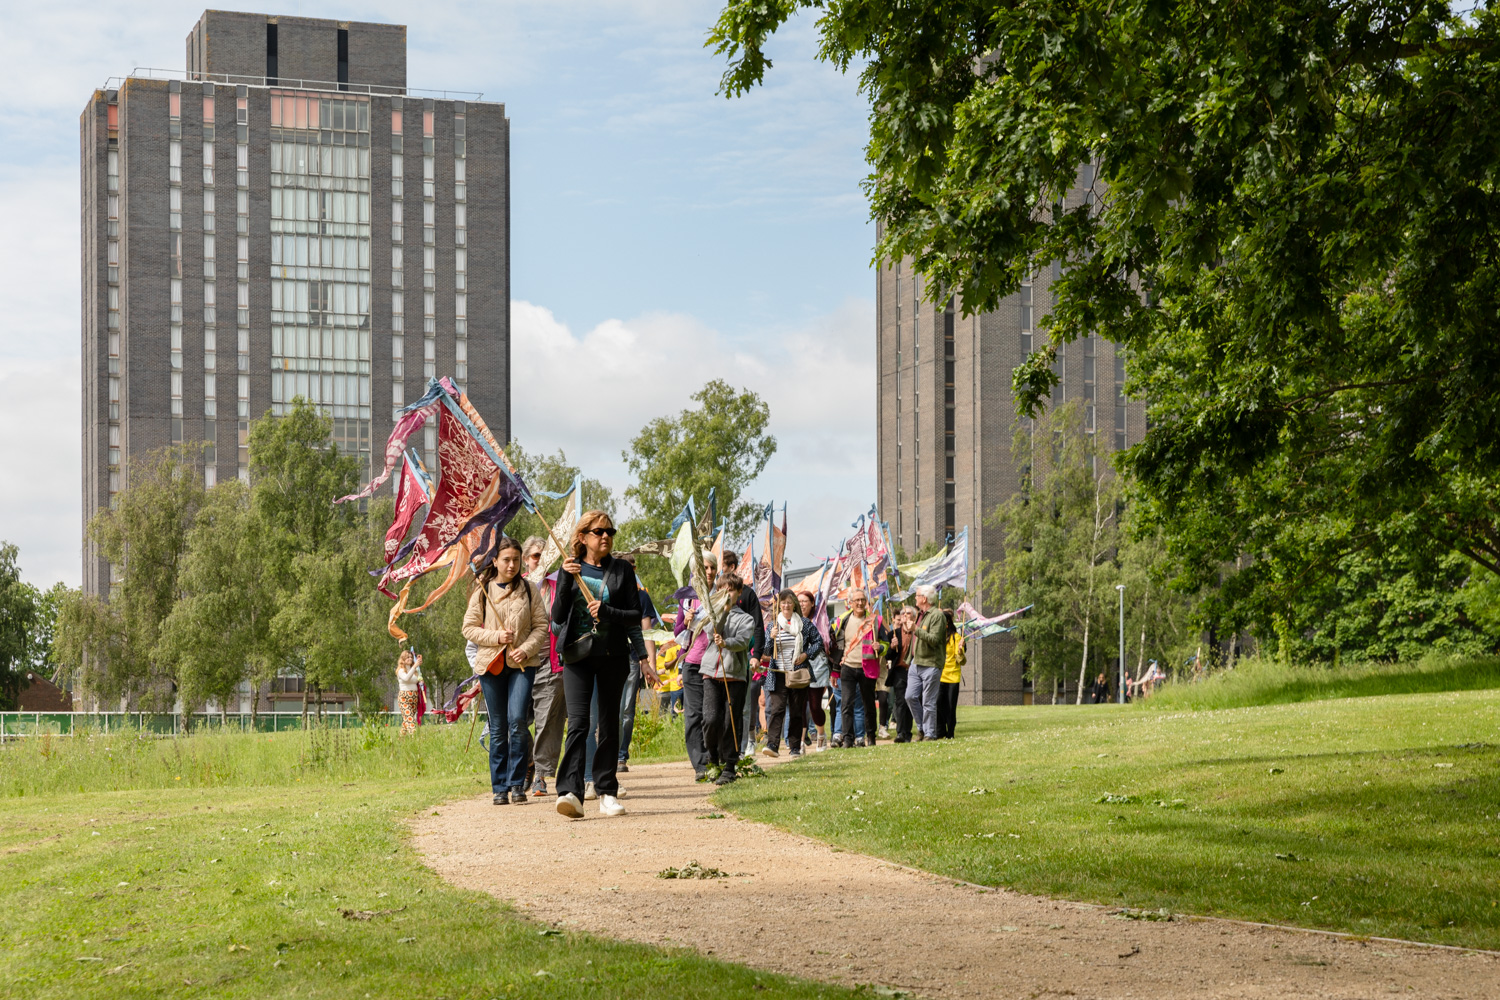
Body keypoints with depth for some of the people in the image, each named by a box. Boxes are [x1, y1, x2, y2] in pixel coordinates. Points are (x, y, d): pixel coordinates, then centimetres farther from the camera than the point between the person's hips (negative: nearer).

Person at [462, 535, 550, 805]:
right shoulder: (482, 590, 5)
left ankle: (517, 783, -6)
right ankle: (500, 788, 11)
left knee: (517, 720, -16)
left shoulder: (529, 589, 6)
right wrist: (495, 636, -9)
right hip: (491, 664, 1)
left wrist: (526, 649, -10)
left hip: (522, 664, -1)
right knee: (498, 729, 3)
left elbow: (541, 626, 6)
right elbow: (469, 628, 6)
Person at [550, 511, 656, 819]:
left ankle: (607, 793, 13)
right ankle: (570, 792, -24)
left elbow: (634, 615, 2)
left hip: (613, 655, 1)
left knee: (609, 723, 5)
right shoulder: (570, 569, 5)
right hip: (577, 655, -1)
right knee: (577, 722, -14)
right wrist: (566, 580, -13)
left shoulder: (622, 570, 5)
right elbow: (557, 617, -1)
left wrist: (607, 612, -16)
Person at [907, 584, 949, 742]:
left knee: (928, 702, -5)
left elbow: (934, 639, -20)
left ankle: (930, 734, 2)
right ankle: (921, 729, 17)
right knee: (910, 696, 4)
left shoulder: (937, 615, -11)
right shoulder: (919, 615, 17)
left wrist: (915, 630, -25)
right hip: (916, 662, 8)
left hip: (930, 664, -8)